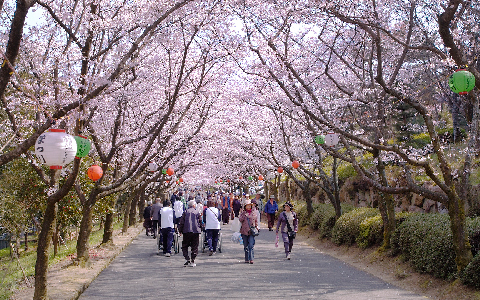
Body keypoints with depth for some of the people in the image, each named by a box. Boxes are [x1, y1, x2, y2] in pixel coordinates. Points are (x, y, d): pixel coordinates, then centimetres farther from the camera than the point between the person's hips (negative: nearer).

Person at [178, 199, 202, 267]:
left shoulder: (185, 212, 4)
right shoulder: (197, 212, 6)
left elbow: (181, 222, 0)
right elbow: (200, 221, 6)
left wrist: (180, 231, 8)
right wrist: (200, 230, 19)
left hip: (187, 231, 0)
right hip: (196, 231, 1)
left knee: (185, 246, 8)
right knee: (194, 246, 7)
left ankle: (188, 259, -7)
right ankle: (192, 261, 3)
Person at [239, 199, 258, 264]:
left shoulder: (254, 212, 10)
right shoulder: (243, 213, 8)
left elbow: (256, 221, 20)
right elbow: (240, 220, -6)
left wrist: (256, 226, 8)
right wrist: (245, 215, -15)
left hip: (252, 231, -1)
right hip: (244, 231, 1)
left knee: (251, 245, -13)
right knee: (245, 246, 7)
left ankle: (251, 259, -15)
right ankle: (246, 259, 16)